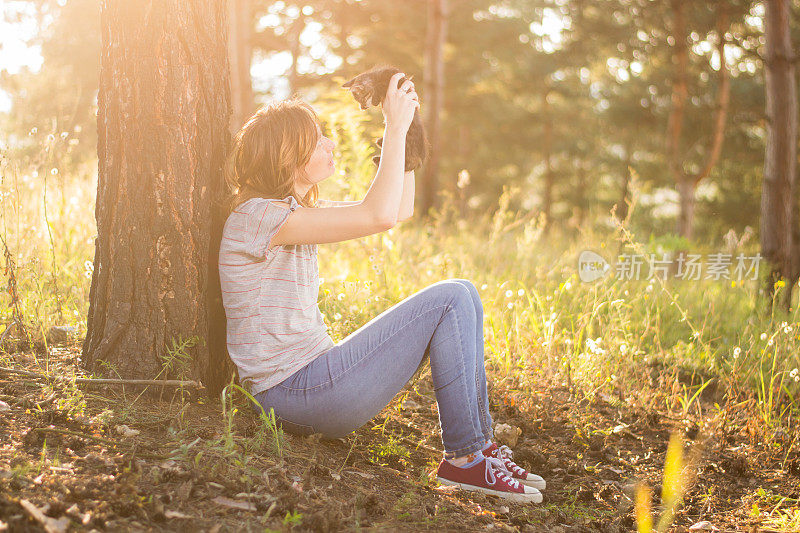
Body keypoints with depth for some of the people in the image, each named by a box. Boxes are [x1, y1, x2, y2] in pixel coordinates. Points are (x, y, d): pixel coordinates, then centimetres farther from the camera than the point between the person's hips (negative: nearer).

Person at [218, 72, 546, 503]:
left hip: (312, 377, 10)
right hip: (293, 394, -10)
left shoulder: (295, 208, 14)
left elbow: (399, 209, 18)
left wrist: (403, 129, 8)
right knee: (450, 300, -12)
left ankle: (479, 443, 5)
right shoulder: (258, 216, -16)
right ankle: (464, 459, -6)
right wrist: (395, 128, -14)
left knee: (461, 298, 5)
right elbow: (380, 216, -24)